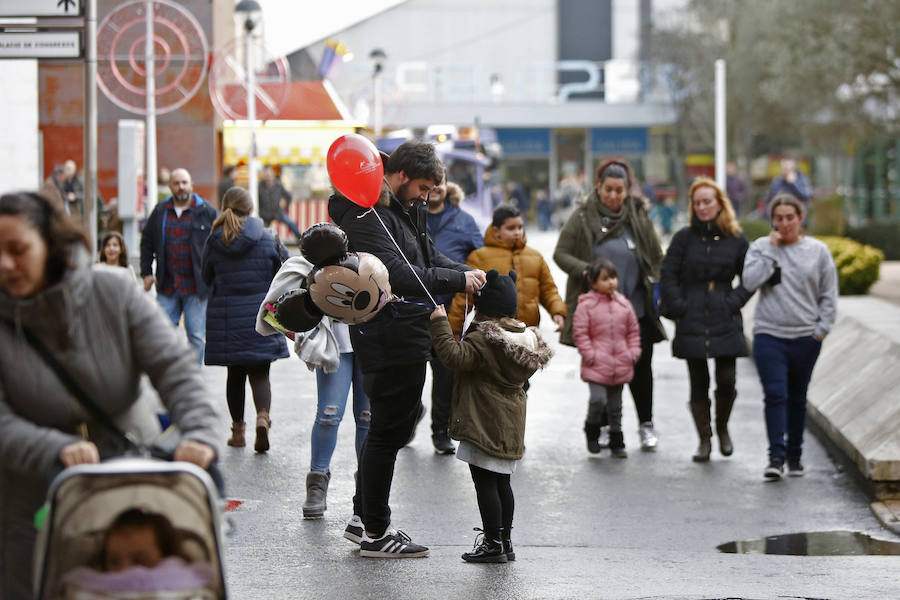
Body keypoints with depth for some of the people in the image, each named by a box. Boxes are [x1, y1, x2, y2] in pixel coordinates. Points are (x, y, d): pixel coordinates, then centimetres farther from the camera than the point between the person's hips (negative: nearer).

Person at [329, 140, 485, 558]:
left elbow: (431, 258, 20)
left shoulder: (404, 211, 14)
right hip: (389, 341, -10)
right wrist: (458, 280, -23)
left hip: (405, 338, 10)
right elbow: (398, 274, -28)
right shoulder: (366, 218, -18)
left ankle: (364, 517, 29)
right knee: (389, 429, -2)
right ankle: (374, 534, 8)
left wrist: (471, 274, 2)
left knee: (399, 420, 19)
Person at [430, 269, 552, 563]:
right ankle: (505, 541, 22)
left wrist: (440, 323, -23)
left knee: (485, 482, -2)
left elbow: (455, 356, -30)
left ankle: (493, 543, -1)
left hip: (484, 425, -9)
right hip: (511, 426, 9)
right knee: (501, 482, 17)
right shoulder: (525, 338, 7)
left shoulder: (483, 340, -18)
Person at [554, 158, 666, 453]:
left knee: (641, 366, 2)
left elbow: (657, 259, 12)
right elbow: (561, 254, -1)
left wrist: (655, 290, 4)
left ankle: (646, 425, 14)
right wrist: (586, 271, -17)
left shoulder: (638, 217, 3)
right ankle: (603, 426, 19)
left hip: (636, 307, 1)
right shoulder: (582, 218, -3)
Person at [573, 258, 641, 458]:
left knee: (615, 405, 12)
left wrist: (633, 352, 5)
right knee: (598, 399, -16)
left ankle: (616, 442, 22)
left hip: (620, 365, 4)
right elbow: (580, 332, -6)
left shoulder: (623, 303, 6)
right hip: (597, 366, -4)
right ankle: (592, 429, 12)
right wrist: (589, 354, -11)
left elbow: (633, 330, 14)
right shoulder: (586, 305, -8)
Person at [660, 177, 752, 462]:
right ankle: (704, 439, 13)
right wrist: (678, 307, -6)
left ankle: (722, 428, 22)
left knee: (727, 382, -4)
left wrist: (734, 301, -3)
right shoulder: (684, 238, 2)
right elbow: (667, 276, 3)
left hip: (726, 323, 0)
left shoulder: (736, 240, 4)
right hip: (692, 325, 0)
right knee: (698, 385, 2)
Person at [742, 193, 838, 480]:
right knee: (775, 396, -13)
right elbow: (750, 281, -13)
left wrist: (821, 329, 0)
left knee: (797, 399, 11)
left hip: (805, 338, 2)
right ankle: (776, 456, -15)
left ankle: (794, 454, 23)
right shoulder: (761, 247, 2)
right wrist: (771, 250, -12)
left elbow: (829, 295, 8)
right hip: (769, 335, -1)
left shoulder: (818, 250, 4)